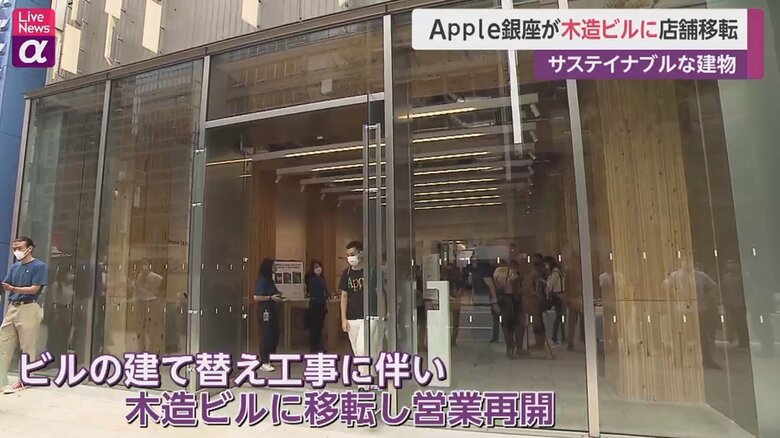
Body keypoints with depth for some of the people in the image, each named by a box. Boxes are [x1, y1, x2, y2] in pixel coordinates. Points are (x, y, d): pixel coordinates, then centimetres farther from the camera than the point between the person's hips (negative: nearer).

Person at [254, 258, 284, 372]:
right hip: (265, 311, -9)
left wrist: (277, 295, 5)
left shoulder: (269, 279, 12)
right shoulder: (262, 280, -14)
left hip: (272, 309, 9)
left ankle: (270, 359, 25)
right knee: (266, 336, -4)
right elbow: (256, 297, -20)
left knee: (275, 334, 13)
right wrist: (271, 297, -22)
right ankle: (264, 363, 5)